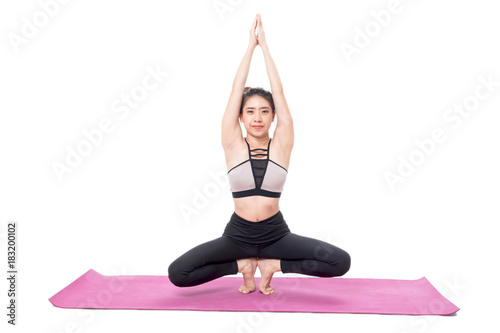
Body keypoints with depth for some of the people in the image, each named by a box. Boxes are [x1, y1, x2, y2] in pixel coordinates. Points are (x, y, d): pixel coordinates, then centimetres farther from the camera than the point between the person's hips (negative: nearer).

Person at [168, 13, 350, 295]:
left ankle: (272, 265, 3)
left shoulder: (281, 145, -1)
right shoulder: (234, 145, -2)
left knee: (340, 262, -20)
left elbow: (279, 91, -6)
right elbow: (237, 90, -6)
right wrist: (251, 44, -2)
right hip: (237, 235, 0)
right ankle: (243, 265, 8)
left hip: (276, 234, 0)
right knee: (177, 273, -15)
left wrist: (265, 45, -2)